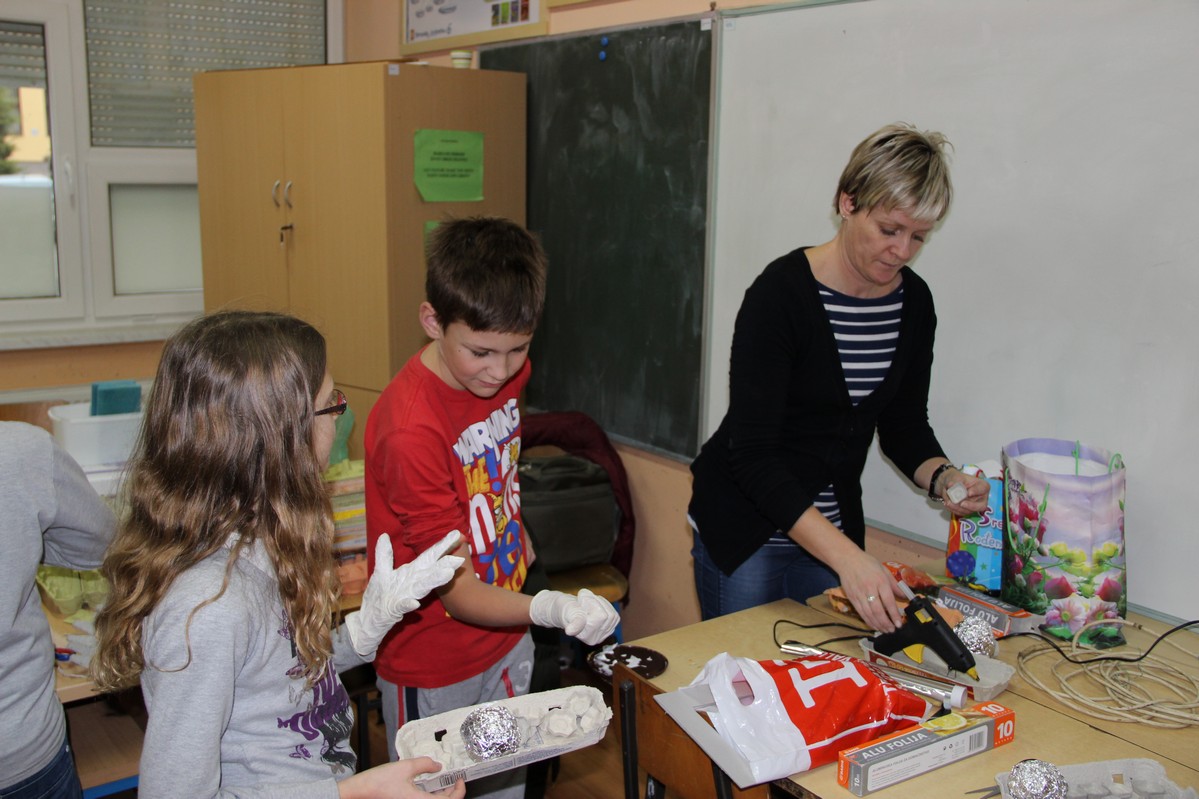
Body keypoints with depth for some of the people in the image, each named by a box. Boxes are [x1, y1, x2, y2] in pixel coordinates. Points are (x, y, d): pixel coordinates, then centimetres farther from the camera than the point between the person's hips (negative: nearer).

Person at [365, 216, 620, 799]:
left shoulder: (507, 372, -7)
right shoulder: (410, 430, -30)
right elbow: (457, 592, -30)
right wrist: (550, 608, -45)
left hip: (506, 641, 7)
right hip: (434, 669, -7)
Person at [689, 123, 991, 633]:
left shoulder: (914, 303, -3)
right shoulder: (781, 293, -22)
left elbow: (903, 425, 9)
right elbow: (752, 453, -26)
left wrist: (941, 478, -13)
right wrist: (847, 557, -34)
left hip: (833, 526, 6)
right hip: (745, 523, -5)